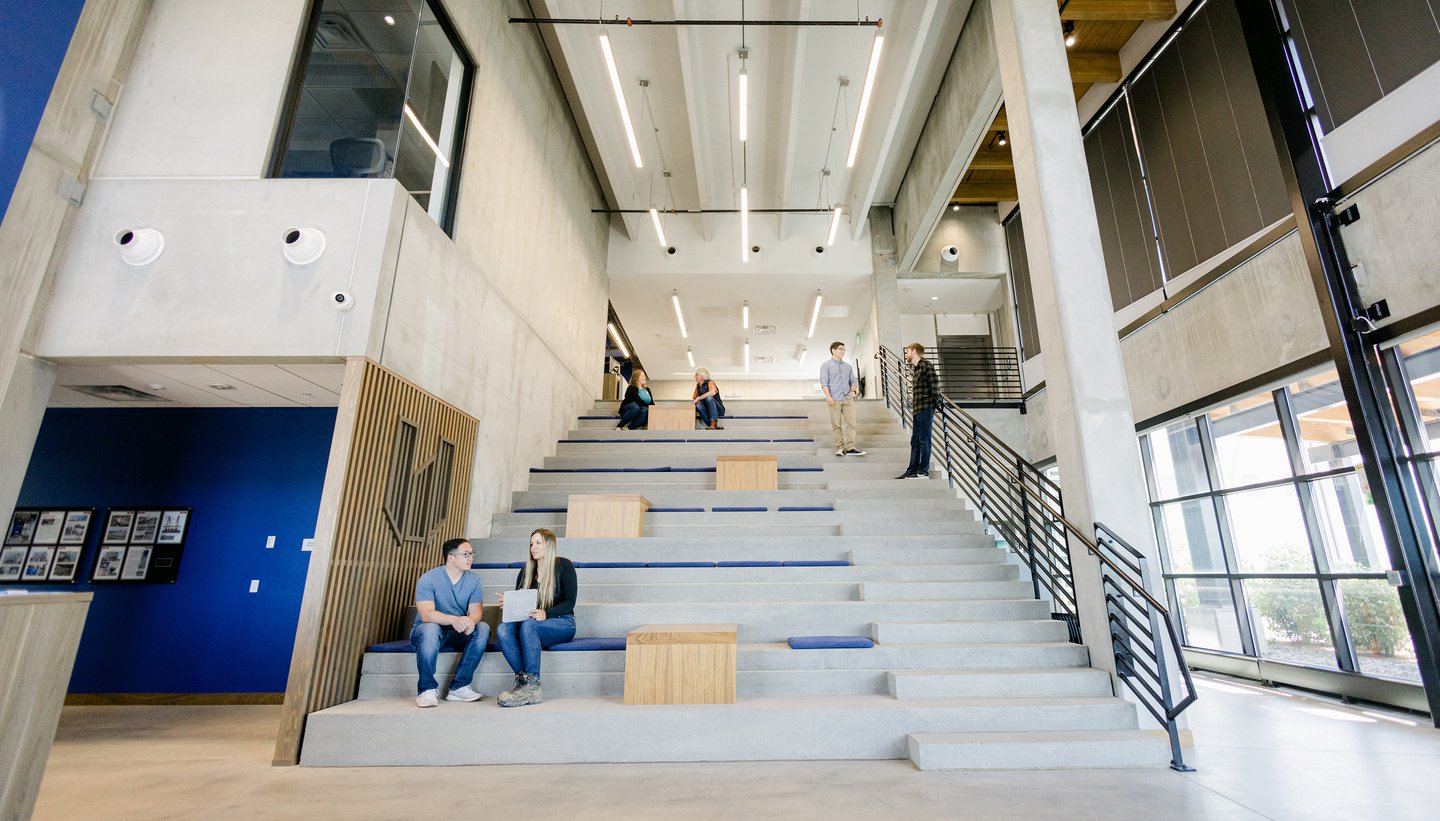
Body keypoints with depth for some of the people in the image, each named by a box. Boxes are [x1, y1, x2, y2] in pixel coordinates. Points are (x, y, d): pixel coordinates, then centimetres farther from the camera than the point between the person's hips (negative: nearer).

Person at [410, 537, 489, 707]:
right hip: (429, 631, -3)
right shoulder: (428, 579, -15)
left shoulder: (473, 580, -2)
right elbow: (426, 614, -27)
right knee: (430, 629, -37)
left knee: (483, 628, -24)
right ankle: (428, 689, -21)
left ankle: (459, 687, -19)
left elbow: (476, 611, -12)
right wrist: (454, 620, -45)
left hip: (458, 633, 4)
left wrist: (470, 621, -37)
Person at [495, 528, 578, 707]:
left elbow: (569, 602, -8)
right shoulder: (526, 570, 14)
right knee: (503, 628, -25)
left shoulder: (563, 565, -3)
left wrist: (545, 614, -25)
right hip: (532, 622, 5)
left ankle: (532, 686, -33)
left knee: (529, 625, -35)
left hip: (562, 623, -5)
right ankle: (522, 679, -29)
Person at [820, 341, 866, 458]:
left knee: (851, 423, -5)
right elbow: (824, 382, -4)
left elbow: (853, 380, 23)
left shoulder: (848, 366, 19)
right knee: (836, 425, -2)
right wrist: (828, 396, -15)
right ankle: (840, 448, 6)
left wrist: (853, 390, 3)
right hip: (834, 400, -4)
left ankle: (850, 448, -2)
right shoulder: (826, 365, 4)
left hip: (848, 399, 4)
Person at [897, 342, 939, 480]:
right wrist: (913, 407, 13)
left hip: (925, 409, -9)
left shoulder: (926, 365, -9)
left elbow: (935, 386, -14)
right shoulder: (914, 368, 18)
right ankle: (912, 471, 18)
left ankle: (923, 472, 3)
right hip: (916, 409, 9)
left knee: (924, 440, -3)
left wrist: (936, 405, -14)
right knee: (915, 441, 12)